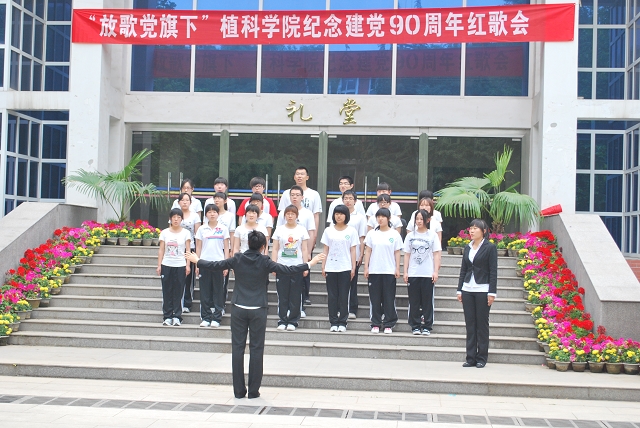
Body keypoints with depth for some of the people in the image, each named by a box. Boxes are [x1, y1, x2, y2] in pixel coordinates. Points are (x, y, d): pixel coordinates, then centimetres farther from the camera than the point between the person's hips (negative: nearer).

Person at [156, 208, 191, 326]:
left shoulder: (185, 233, 3)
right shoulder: (165, 233, 6)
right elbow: (161, 250, 6)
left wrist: (188, 265, -6)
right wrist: (159, 265, 0)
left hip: (180, 266, -1)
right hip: (166, 265, 1)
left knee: (178, 292, 0)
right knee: (167, 292, 3)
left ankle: (177, 316, 5)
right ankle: (167, 316, 8)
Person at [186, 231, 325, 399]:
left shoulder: (238, 259, 0)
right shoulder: (264, 262, -7)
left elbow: (215, 265, 8)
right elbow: (288, 270, -8)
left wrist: (196, 261, 25)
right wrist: (310, 263, 1)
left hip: (238, 309, 2)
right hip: (258, 310, -2)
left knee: (237, 348, 6)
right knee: (256, 349, 5)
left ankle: (239, 390, 8)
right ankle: (253, 391, 7)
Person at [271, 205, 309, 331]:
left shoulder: (302, 230, 7)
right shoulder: (279, 230, 8)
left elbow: (305, 250, 5)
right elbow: (275, 249, 7)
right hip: (282, 266, 1)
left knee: (295, 296, 1)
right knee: (282, 295, 2)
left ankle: (293, 321, 9)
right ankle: (282, 321, 8)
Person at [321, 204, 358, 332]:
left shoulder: (351, 231, 4)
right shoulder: (328, 231, 8)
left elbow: (353, 250, 3)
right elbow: (325, 250, 8)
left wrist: (353, 267, -3)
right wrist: (323, 266, 2)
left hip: (345, 268, -2)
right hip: (331, 267, 2)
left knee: (344, 296, 0)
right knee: (332, 296, 3)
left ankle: (342, 323, 6)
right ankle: (333, 322, 9)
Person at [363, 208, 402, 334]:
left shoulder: (394, 234, 1)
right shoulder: (372, 233, 6)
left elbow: (397, 253, 2)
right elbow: (368, 251, 7)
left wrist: (397, 268, -3)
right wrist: (366, 267, 1)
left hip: (389, 271, -2)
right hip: (374, 271, 2)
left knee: (389, 298, 1)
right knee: (375, 298, 5)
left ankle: (388, 324, 8)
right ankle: (375, 324, 12)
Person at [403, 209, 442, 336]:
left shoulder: (432, 235, 3)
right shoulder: (410, 236, 8)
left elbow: (436, 254, 1)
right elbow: (407, 255, 9)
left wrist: (435, 271, -6)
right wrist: (405, 272, 3)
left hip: (428, 273, -2)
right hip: (413, 273, 2)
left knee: (427, 301, 2)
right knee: (414, 302, 4)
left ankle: (427, 326, 8)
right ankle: (415, 326, 11)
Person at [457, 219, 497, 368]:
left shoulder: (490, 248, -3)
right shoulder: (467, 248, 12)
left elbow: (493, 271, -6)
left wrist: (492, 293, -11)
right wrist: (460, 290, 10)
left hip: (482, 290, -5)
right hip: (468, 290, 5)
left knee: (482, 324, 1)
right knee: (470, 324, 5)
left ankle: (481, 358, 8)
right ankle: (471, 358, 10)